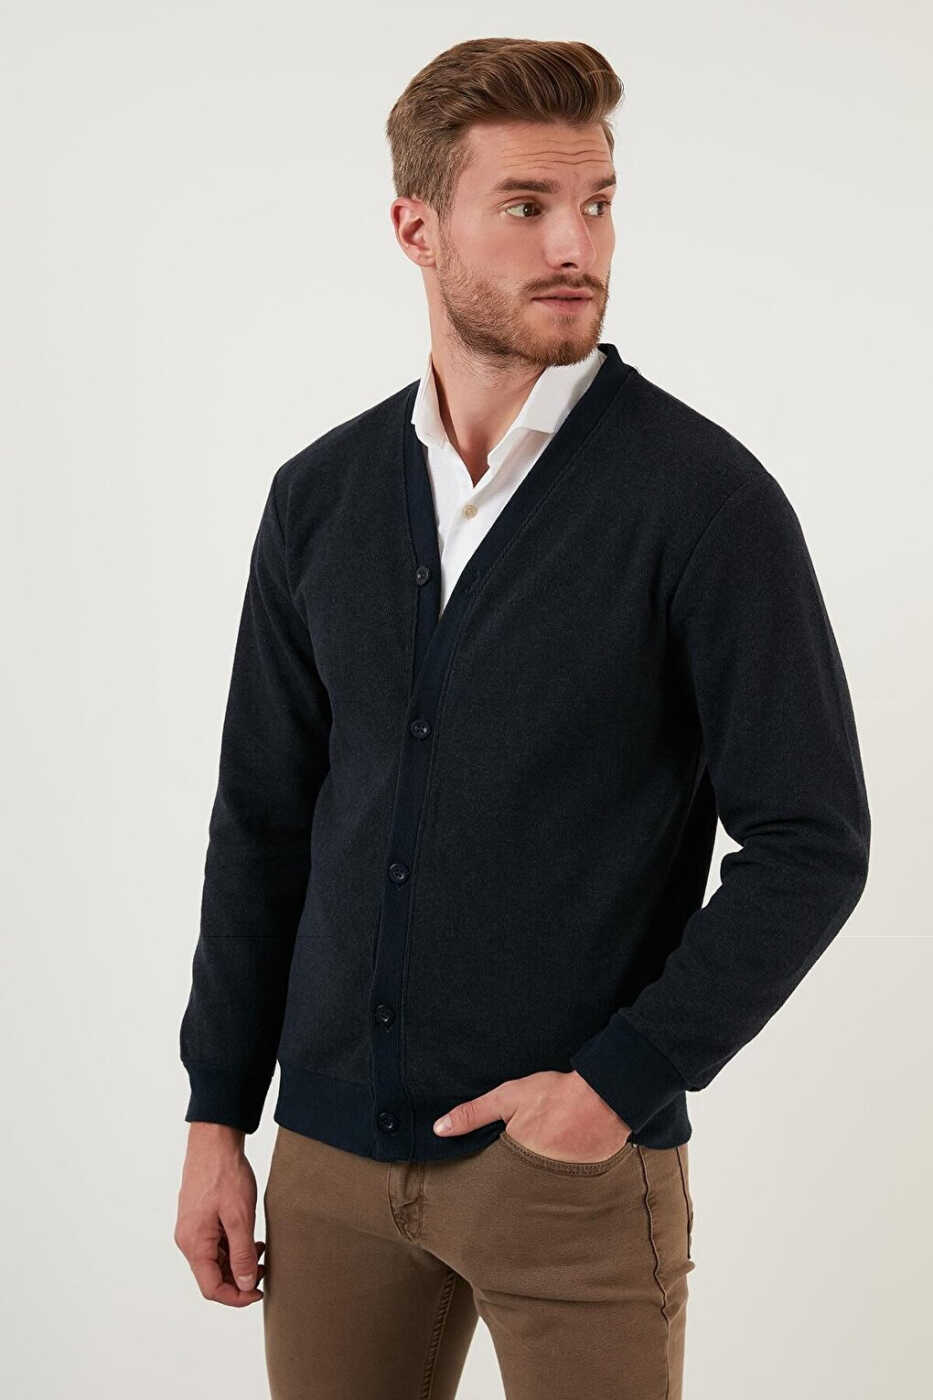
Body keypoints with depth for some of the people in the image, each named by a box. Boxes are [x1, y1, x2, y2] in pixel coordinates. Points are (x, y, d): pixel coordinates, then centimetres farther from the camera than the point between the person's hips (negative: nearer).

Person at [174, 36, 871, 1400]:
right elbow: (263, 817, 9)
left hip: (578, 1168, -4)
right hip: (332, 1155, 4)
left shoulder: (705, 495, -9)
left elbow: (813, 840, -9)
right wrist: (216, 1116, 7)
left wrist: (624, 1078, -15)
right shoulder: (322, 495, 4)